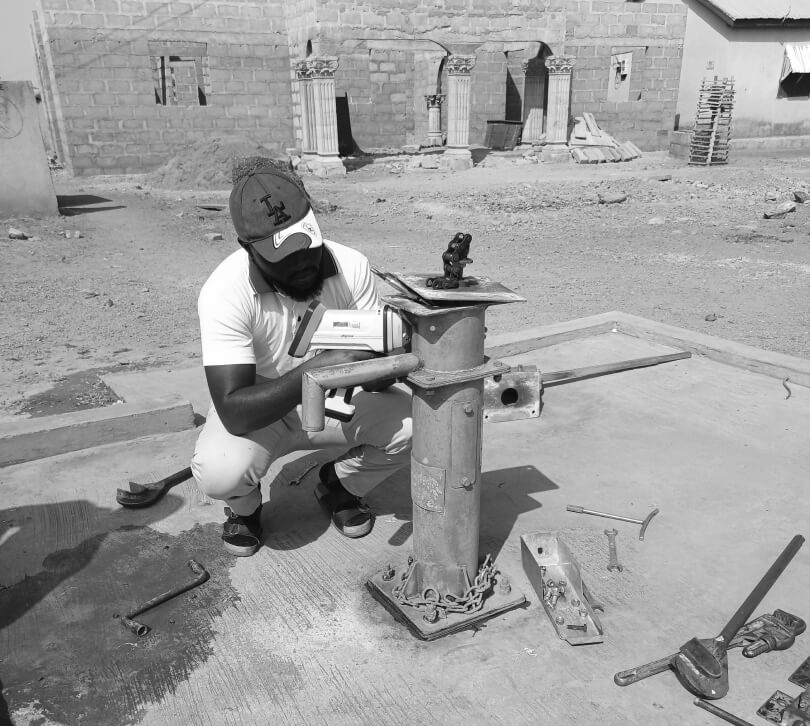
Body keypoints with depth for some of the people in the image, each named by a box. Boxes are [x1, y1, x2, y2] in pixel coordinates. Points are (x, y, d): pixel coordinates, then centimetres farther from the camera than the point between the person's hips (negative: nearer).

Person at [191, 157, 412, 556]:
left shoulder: (350, 266, -20)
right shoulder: (224, 293, -28)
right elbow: (234, 411, -35)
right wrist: (313, 370, -47)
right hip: (258, 410, -2)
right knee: (219, 471, -33)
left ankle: (338, 483, 10)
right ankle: (244, 505, 8)